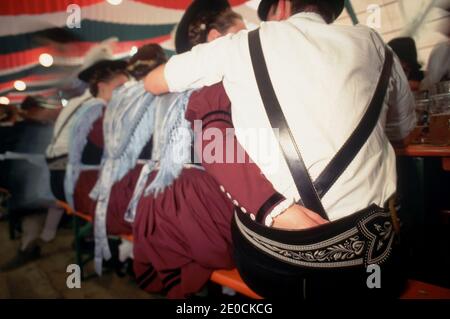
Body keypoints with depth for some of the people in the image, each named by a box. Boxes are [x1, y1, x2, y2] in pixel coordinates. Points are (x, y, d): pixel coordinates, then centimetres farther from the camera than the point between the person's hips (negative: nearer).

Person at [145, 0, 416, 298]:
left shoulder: (242, 44, 3)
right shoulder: (370, 42, 7)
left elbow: (152, 83, 15)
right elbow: (404, 128, 22)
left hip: (265, 246, 0)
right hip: (357, 244, 2)